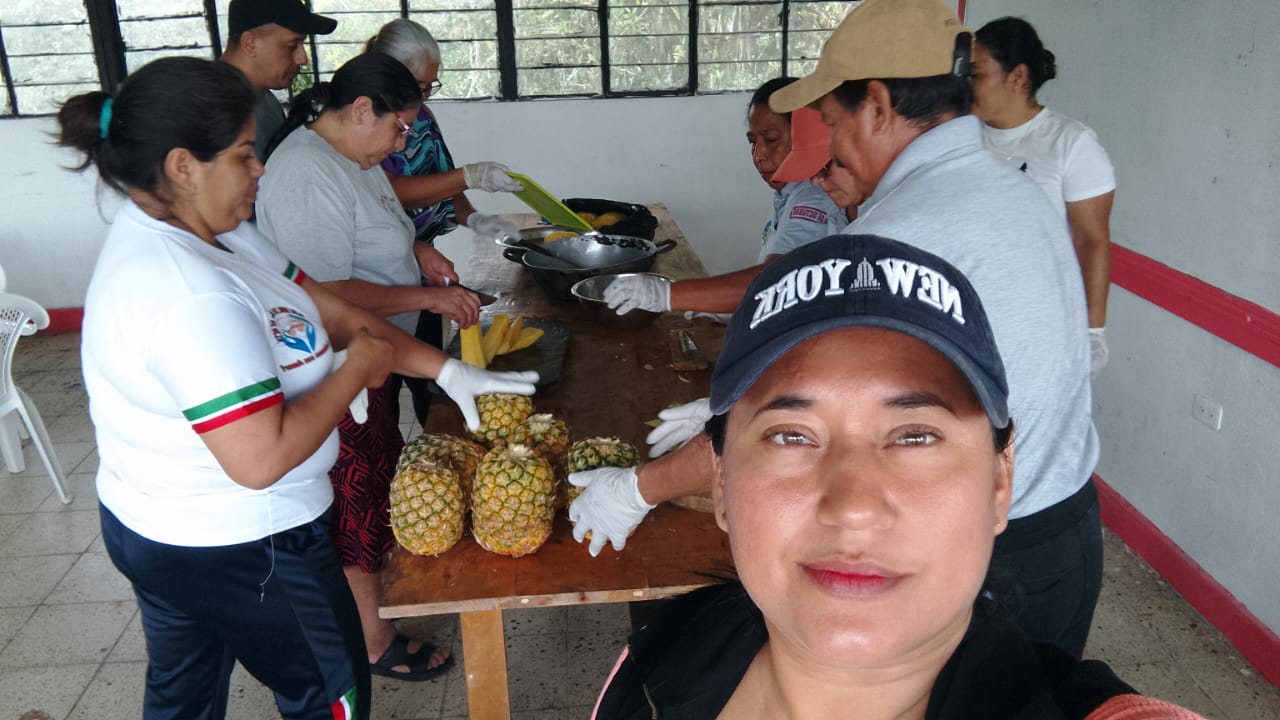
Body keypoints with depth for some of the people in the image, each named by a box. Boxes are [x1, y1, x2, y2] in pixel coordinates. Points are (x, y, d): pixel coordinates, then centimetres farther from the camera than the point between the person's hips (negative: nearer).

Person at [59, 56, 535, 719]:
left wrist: (448, 371, -3)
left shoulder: (200, 232, 0)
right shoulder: (193, 296, -32)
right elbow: (261, 459, -33)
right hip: (237, 548, -10)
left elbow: (331, 312, 1)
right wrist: (357, 369, -20)